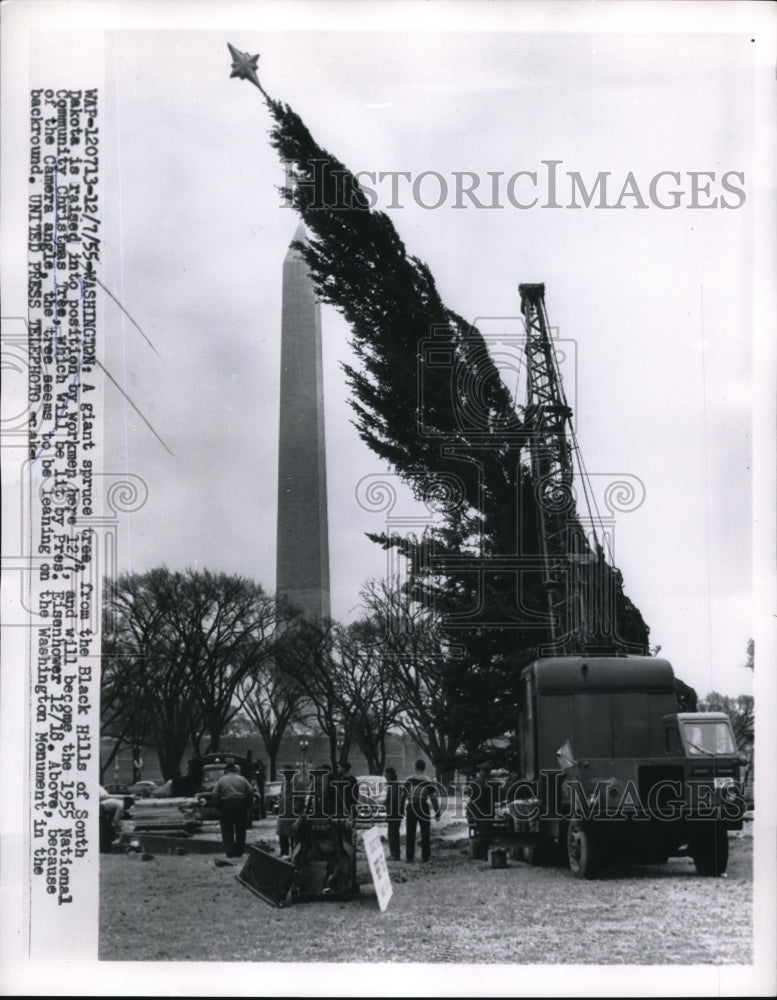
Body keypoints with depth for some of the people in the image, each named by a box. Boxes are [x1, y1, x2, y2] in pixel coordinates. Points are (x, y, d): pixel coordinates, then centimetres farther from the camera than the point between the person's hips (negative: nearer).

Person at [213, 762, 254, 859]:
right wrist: (249, 806, 3)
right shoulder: (242, 779, 7)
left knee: (227, 831, 3)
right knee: (240, 831, 11)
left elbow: (215, 795, -5)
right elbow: (250, 791, -2)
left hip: (226, 807, -2)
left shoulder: (221, 780, 3)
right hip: (241, 806, 2)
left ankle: (229, 852, -4)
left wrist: (218, 807, 3)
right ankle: (239, 852, 11)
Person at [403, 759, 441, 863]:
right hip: (424, 809, -1)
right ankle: (425, 856, 5)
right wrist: (437, 812, 1)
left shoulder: (408, 780, 0)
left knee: (410, 834, 7)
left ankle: (409, 856, 5)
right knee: (425, 834, 7)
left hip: (411, 808, 1)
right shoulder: (428, 782, -3)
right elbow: (434, 798, -4)